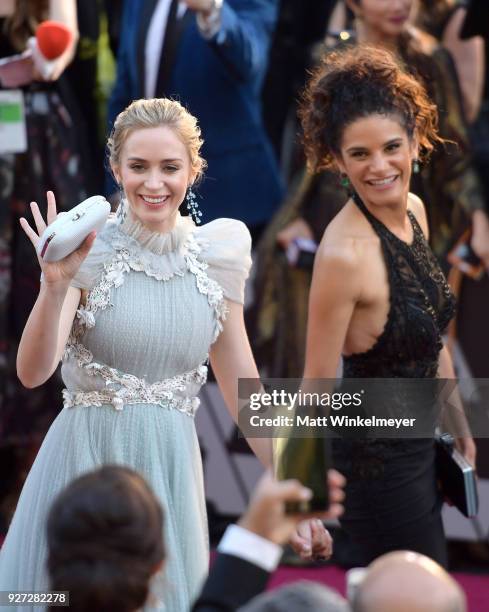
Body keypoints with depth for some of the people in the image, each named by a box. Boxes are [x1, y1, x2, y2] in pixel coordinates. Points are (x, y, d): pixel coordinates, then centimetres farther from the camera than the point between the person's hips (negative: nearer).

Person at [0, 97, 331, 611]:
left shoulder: (217, 255, 2)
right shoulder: (88, 251, -9)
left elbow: (239, 379, 10)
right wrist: (56, 284, -33)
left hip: (171, 470, 3)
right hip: (87, 459, -3)